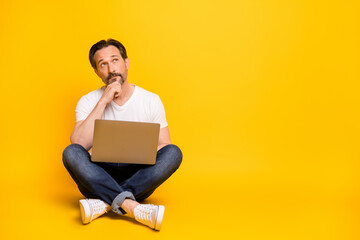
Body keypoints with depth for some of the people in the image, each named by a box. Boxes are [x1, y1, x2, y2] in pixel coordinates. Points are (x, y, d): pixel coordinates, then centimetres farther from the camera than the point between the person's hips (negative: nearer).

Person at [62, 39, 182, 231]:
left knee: (173, 152, -25)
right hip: (99, 177, 0)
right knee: (70, 152, -28)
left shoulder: (151, 100, 3)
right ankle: (134, 208, -39)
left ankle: (104, 203, -33)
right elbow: (78, 144, -15)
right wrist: (103, 102, -18)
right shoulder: (88, 102, 1)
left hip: (138, 179, 1)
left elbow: (163, 145, 5)